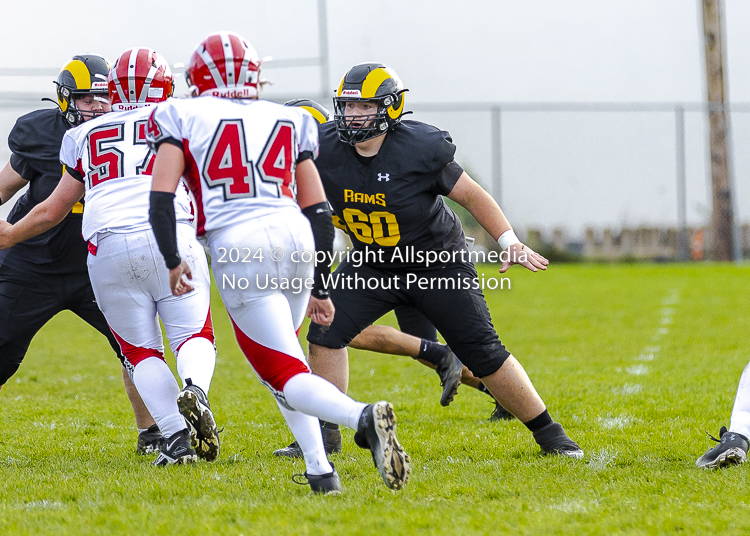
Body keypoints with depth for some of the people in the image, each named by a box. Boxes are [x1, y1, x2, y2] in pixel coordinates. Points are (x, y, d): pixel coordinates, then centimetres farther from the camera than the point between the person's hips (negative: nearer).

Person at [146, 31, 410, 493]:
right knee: (278, 355, 25)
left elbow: (161, 196, -1)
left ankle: (362, 417, -34)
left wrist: (173, 261, 6)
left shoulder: (184, 117, 11)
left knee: (287, 376, -4)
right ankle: (320, 470, 11)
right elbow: (318, 209, 19)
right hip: (295, 236, 4)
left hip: (237, 246, -4)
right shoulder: (288, 121, 21)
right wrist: (319, 287, 24)